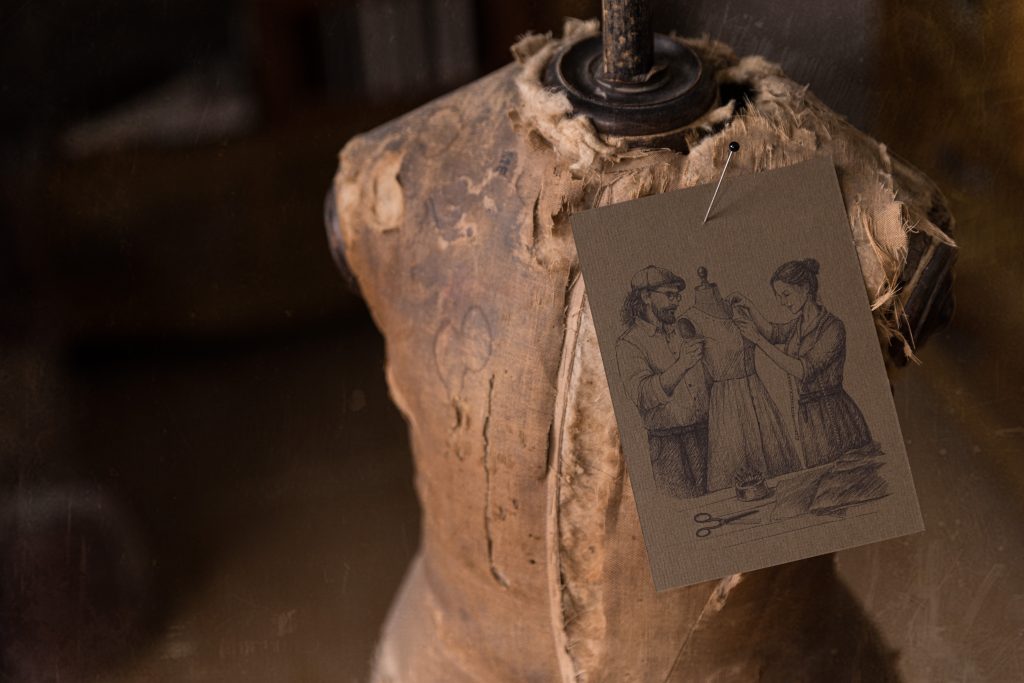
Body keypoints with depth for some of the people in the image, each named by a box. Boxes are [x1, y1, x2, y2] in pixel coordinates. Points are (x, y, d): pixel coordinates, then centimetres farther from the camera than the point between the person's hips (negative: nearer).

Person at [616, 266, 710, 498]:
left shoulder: (685, 330, 14)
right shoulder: (629, 344, -4)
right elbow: (642, 394, -19)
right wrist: (682, 364, -25)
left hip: (704, 432, 5)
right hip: (668, 442, -5)